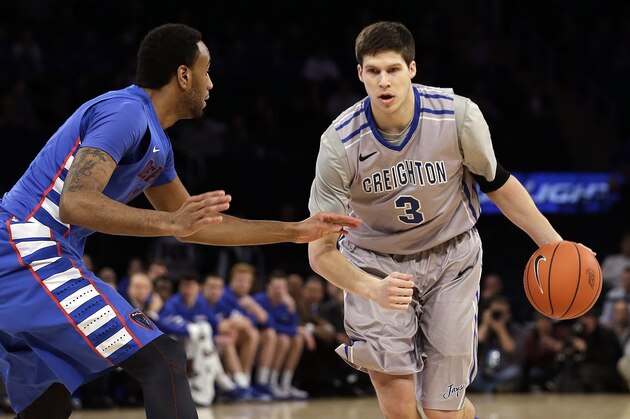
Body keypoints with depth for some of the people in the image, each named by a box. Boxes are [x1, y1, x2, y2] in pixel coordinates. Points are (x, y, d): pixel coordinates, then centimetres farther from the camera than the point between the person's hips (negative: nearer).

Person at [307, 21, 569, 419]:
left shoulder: (458, 116, -21)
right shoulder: (340, 143, -23)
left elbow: (497, 184, -1)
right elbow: (321, 250, -21)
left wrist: (556, 245, -6)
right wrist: (373, 289, -39)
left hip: (451, 258, 1)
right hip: (376, 264, -1)